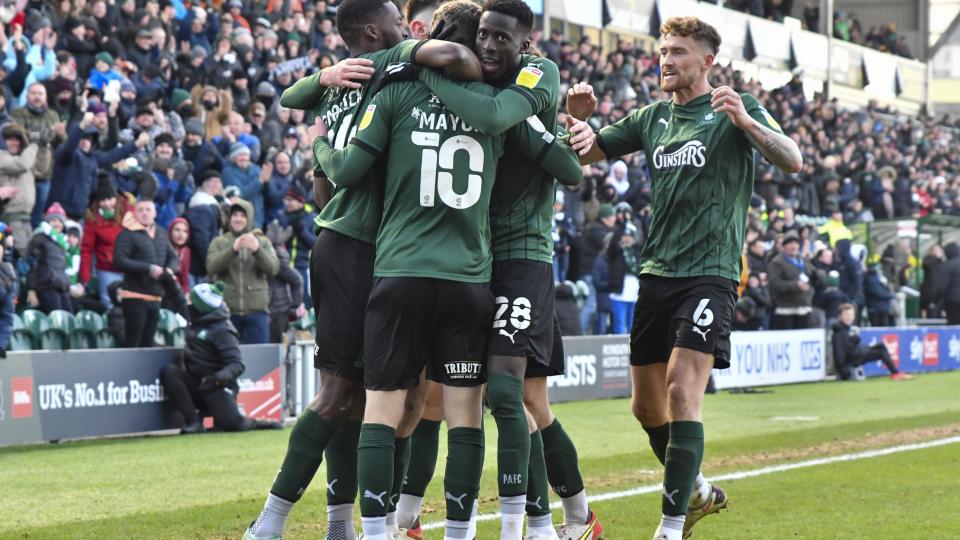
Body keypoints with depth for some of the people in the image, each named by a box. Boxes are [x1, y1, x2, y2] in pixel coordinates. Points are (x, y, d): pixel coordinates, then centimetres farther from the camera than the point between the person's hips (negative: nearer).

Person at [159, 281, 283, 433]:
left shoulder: (221, 331, -12)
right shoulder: (196, 325, 12)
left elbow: (237, 364, -19)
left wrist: (221, 377, -39)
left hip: (216, 387, -7)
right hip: (196, 385, 7)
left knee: (230, 423, -28)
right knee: (168, 371, -19)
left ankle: (255, 423, 11)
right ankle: (193, 421, -20)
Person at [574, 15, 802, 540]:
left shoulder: (736, 109, -2)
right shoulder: (652, 117, 13)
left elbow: (793, 161, -14)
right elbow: (584, 153, 16)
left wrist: (746, 121, -32)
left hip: (709, 275, -6)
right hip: (655, 275, 6)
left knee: (682, 393, -18)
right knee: (647, 405, 10)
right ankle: (696, 491, 33)